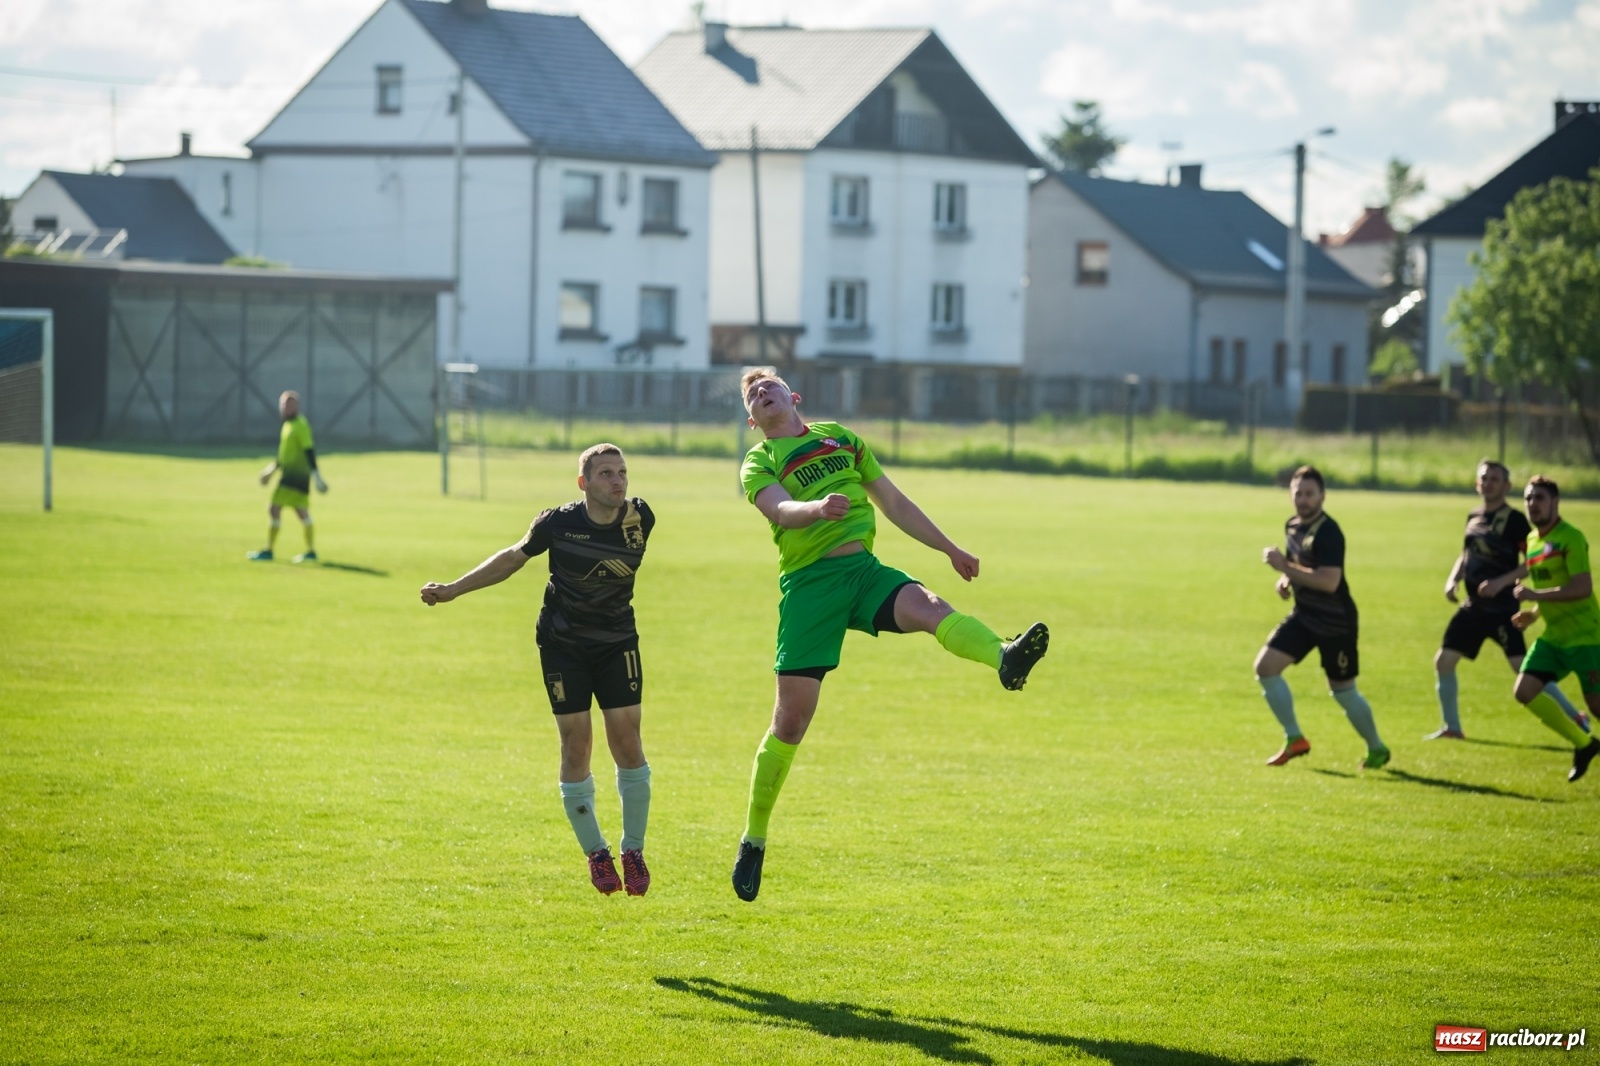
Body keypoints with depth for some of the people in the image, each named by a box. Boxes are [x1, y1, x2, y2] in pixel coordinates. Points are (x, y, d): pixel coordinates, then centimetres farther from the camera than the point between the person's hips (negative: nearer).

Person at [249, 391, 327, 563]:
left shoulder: (300, 426, -15)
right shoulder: (289, 425, 14)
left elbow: (309, 451, -20)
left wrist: (315, 474, -23)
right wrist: (274, 467, 27)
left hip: (294, 475, -10)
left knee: (274, 508, -10)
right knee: (302, 512, 13)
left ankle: (268, 551, -8)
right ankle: (311, 551, 18)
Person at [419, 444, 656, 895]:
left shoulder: (640, 518, -12)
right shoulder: (558, 523, -16)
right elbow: (515, 557, 2)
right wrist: (453, 590, 3)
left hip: (617, 642, 2)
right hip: (563, 645, -2)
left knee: (627, 743, -5)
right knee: (576, 746, -3)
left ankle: (633, 851, 11)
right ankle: (596, 854, 12)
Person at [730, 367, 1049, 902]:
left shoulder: (838, 437, 22)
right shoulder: (759, 462, 8)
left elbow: (893, 501, 28)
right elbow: (780, 510, -14)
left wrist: (950, 548, 27)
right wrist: (819, 507, -36)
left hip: (863, 567, 2)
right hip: (808, 582, -2)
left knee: (930, 608, -31)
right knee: (792, 716, -4)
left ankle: (1005, 659, -62)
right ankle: (754, 840, 11)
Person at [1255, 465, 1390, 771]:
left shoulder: (1328, 533, -21)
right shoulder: (1292, 526, 6)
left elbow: (1329, 581, -32)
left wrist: (1284, 567, -31)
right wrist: (1286, 580, 2)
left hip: (1335, 622, -8)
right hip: (1304, 616, 8)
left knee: (1343, 691, 3)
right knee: (1265, 666, -7)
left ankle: (1377, 748, 26)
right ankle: (1295, 740, 4)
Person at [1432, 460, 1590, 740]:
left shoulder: (1514, 519, -11)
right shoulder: (1473, 517, 11)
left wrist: (1501, 582, -23)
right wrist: (1452, 580, 7)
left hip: (1502, 608, -8)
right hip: (1473, 607, 8)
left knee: (1522, 666, -15)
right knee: (1443, 661, 6)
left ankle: (1575, 717, -4)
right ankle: (1451, 727, 21)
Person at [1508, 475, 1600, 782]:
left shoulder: (1570, 538, -15)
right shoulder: (1532, 540, 12)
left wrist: (1534, 595, -23)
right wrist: (1535, 613, 11)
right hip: (1553, 636, 8)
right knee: (1524, 690, -4)